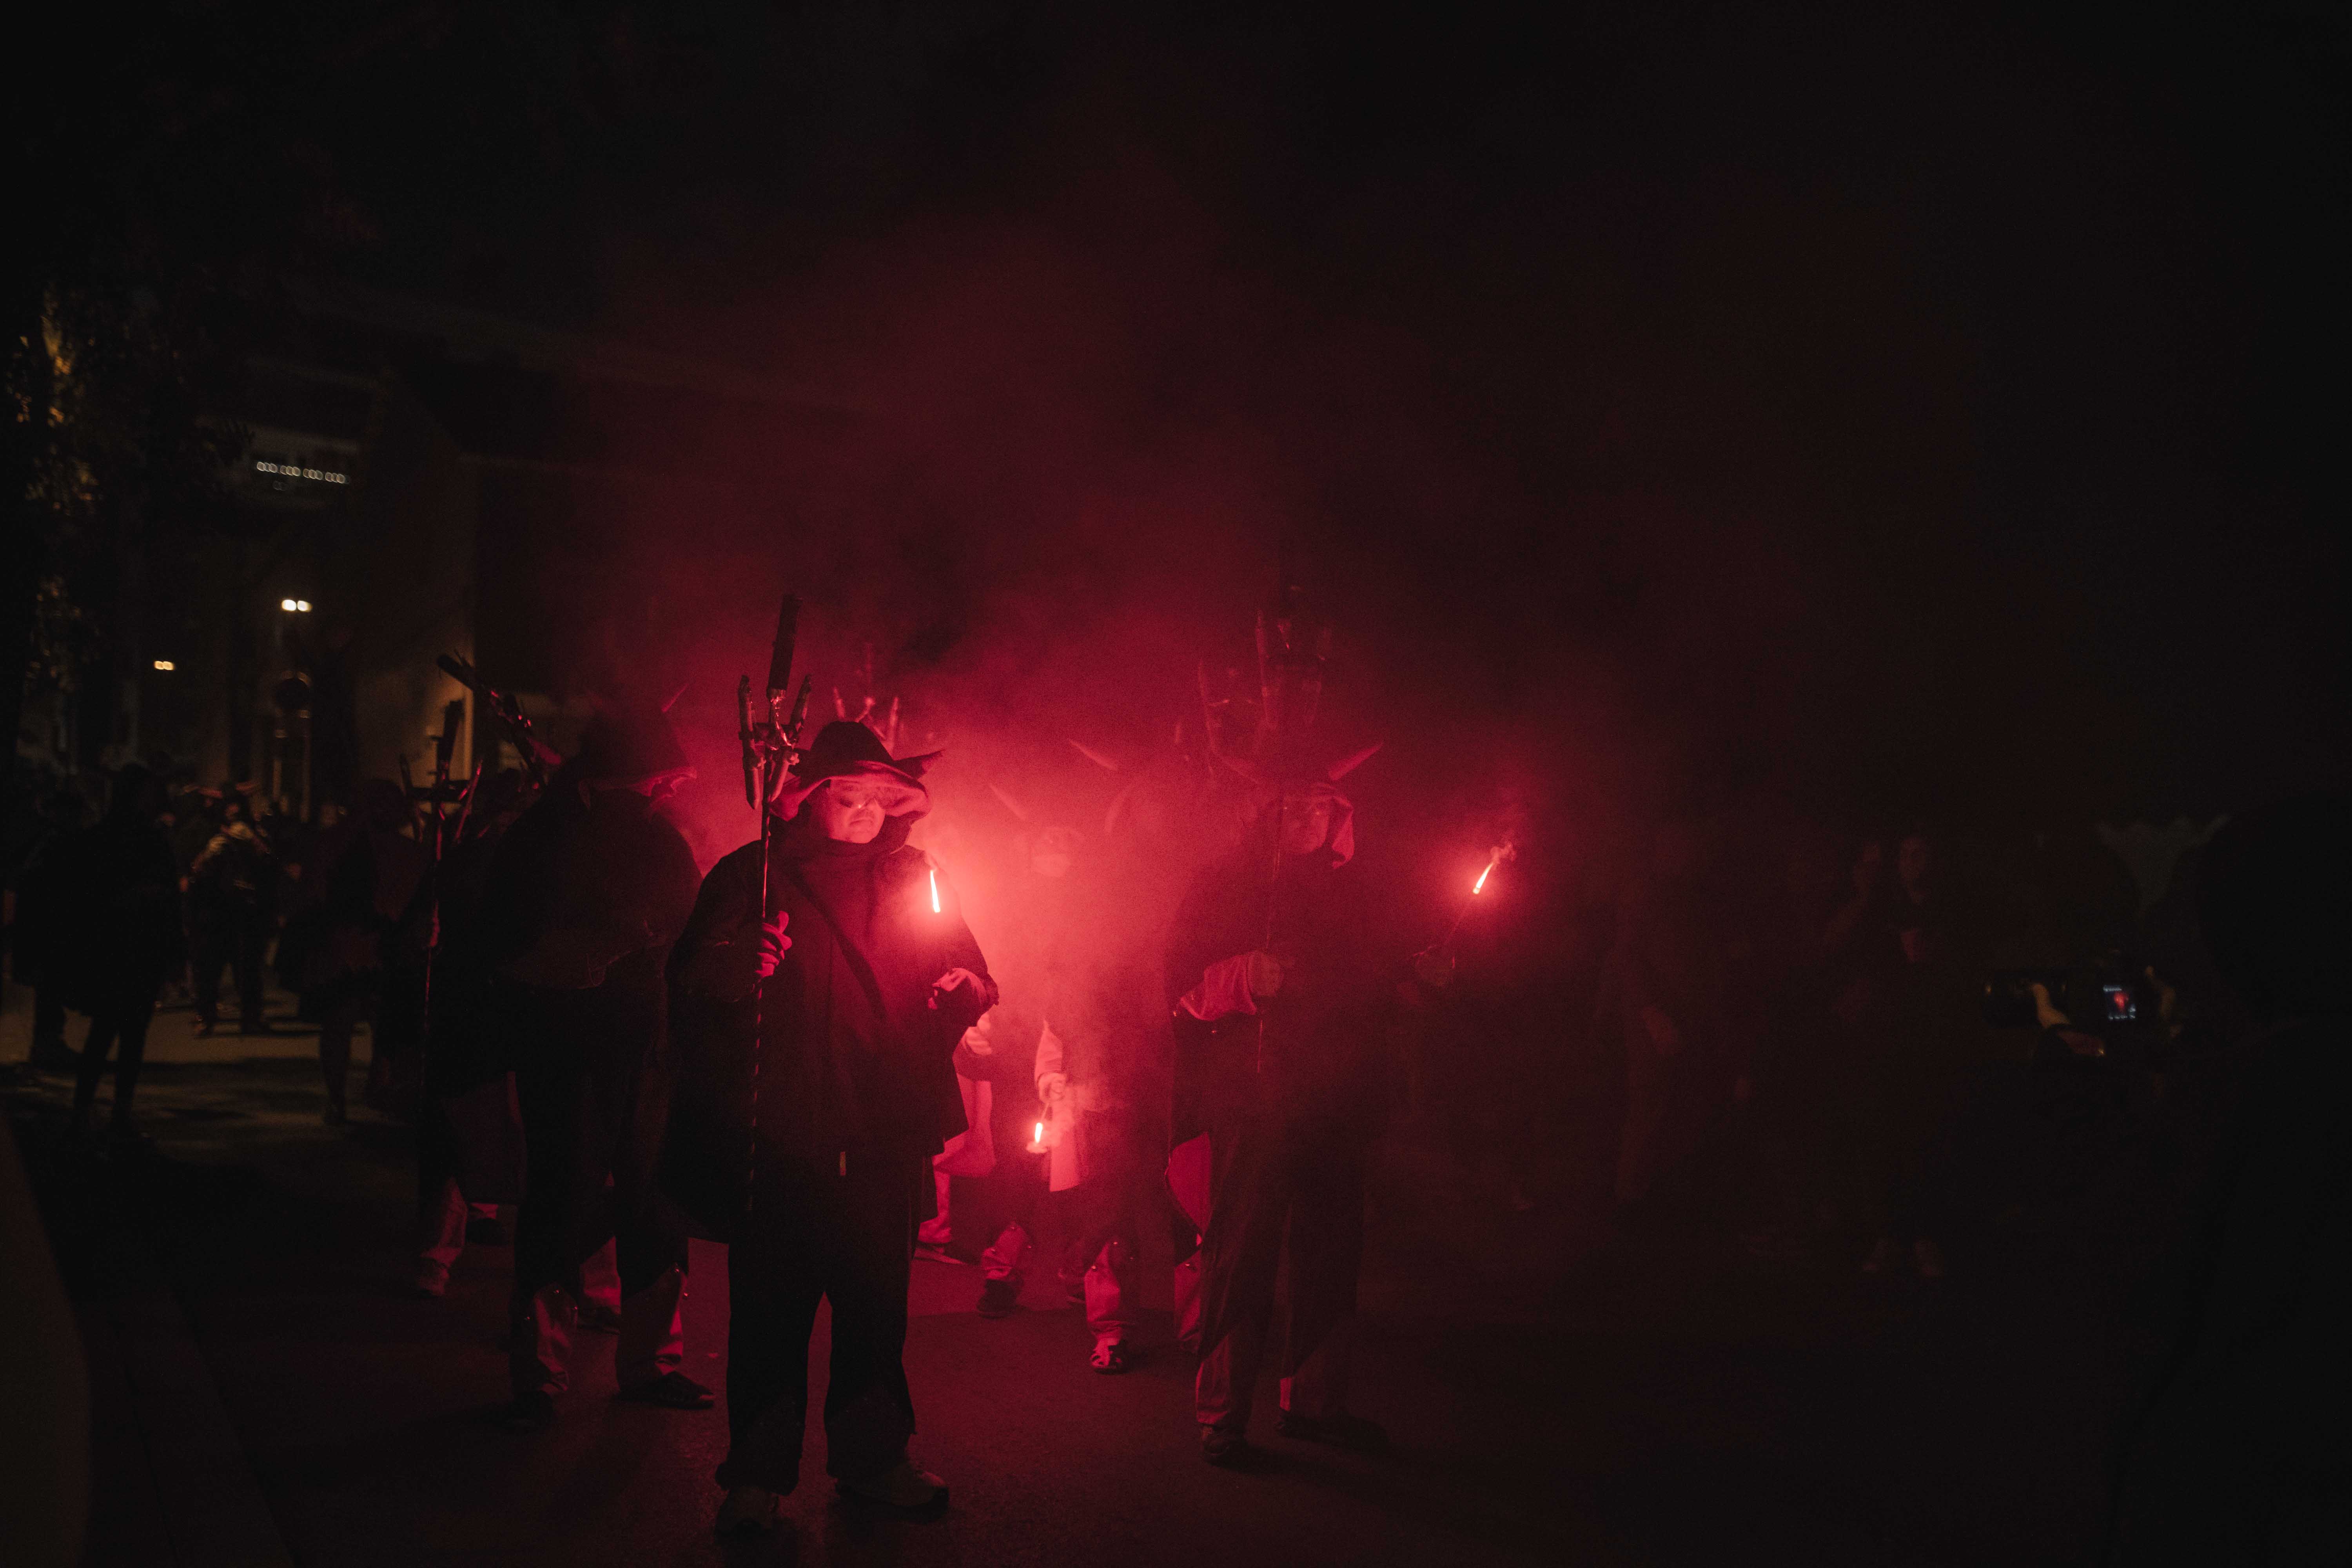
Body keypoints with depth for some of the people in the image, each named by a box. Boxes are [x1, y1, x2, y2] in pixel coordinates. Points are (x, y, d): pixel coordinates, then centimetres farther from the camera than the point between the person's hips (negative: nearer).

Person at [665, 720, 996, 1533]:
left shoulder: (912, 877, 12)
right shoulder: (751, 876, 3)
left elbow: (968, 971, 15)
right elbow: (690, 975, -1)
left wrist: (964, 988, -8)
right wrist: (736, 968, -22)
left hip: (886, 1132, 3)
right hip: (781, 1128, -3)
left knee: (878, 1297, 9)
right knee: (772, 1301, 0)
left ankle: (872, 1457, 25)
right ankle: (758, 1472, 15)